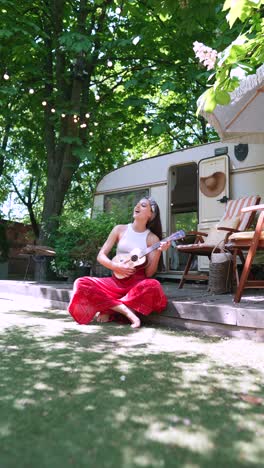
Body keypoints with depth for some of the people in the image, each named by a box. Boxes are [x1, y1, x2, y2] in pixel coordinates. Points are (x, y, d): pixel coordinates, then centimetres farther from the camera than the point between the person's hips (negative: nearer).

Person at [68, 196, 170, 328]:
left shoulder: (152, 239, 0)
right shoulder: (120, 229, 5)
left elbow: (149, 273, -6)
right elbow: (101, 256, 2)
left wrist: (158, 252, -20)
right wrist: (116, 266, -15)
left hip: (138, 283, -1)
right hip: (117, 280, 2)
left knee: (153, 286, -37)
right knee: (81, 284, -22)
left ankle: (109, 310, -19)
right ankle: (127, 311, -25)